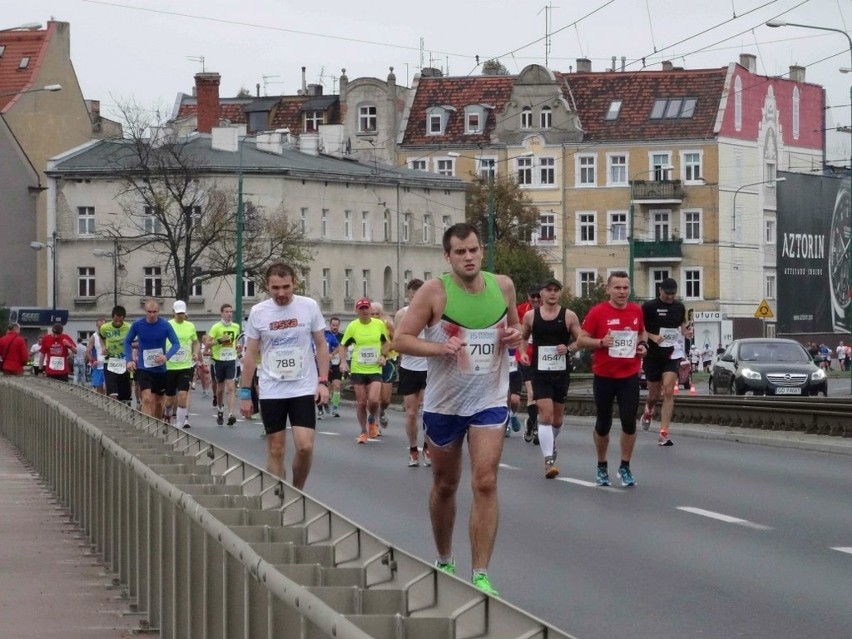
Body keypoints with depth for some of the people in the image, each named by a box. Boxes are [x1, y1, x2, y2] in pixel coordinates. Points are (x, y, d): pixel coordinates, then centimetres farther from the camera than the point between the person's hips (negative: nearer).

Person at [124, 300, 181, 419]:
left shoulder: (165, 325, -8)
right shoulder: (137, 325, -7)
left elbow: (176, 344, -7)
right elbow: (127, 342, 6)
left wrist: (166, 356, -25)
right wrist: (129, 360, -7)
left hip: (160, 368, 2)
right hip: (143, 368, -2)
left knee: (158, 401, 15)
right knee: (147, 399, -19)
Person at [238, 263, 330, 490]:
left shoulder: (309, 307, -4)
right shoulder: (258, 313, -2)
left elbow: (321, 345, 4)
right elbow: (251, 354, 5)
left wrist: (323, 382, -5)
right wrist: (245, 393, 3)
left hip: (304, 389, -1)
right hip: (271, 392, 1)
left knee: (305, 446, -11)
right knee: (276, 450, 4)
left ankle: (297, 492, 12)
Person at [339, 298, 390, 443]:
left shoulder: (379, 324, -3)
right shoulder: (353, 326, -4)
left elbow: (386, 342, 13)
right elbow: (344, 345, 6)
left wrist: (383, 355, -3)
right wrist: (343, 362, -7)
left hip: (375, 369, 0)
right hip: (357, 370, 0)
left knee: (374, 400, -16)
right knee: (361, 403, 5)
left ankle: (372, 420, 17)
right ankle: (364, 432, 23)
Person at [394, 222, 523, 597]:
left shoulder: (503, 286, 0)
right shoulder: (434, 292, -11)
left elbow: (514, 326, 17)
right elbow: (401, 339, -11)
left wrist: (515, 337, -7)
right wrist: (440, 347, -26)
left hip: (489, 402, 1)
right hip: (443, 403, -1)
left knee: (485, 484, -10)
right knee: (445, 485, 14)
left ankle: (480, 576, -8)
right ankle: (444, 563, 34)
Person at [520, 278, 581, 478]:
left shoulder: (569, 316, -1)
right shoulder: (530, 316, 2)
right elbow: (521, 338, 15)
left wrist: (569, 349, -16)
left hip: (561, 372, 1)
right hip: (540, 372, -1)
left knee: (557, 417, 15)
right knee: (545, 415, -14)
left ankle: (551, 443, 45)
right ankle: (549, 460, -15)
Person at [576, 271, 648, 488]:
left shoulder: (636, 311, 3)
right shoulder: (597, 312, -8)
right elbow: (582, 339, -5)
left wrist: (643, 345, 0)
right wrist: (601, 342, -21)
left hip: (630, 375, 2)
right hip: (604, 376, -2)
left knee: (629, 421, -3)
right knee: (603, 423, 8)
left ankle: (625, 467, 11)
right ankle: (602, 467, 25)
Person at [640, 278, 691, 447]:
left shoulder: (679, 307, 6)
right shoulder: (649, 306, -6)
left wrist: (686, 332, 0)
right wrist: (652, 337, -18)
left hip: (672, 354, 1)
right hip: (653, 355, -1)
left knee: (668, 392, -13)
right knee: (654, 394, 9)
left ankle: (664, 434, -13)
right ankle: (648, 412, 47)